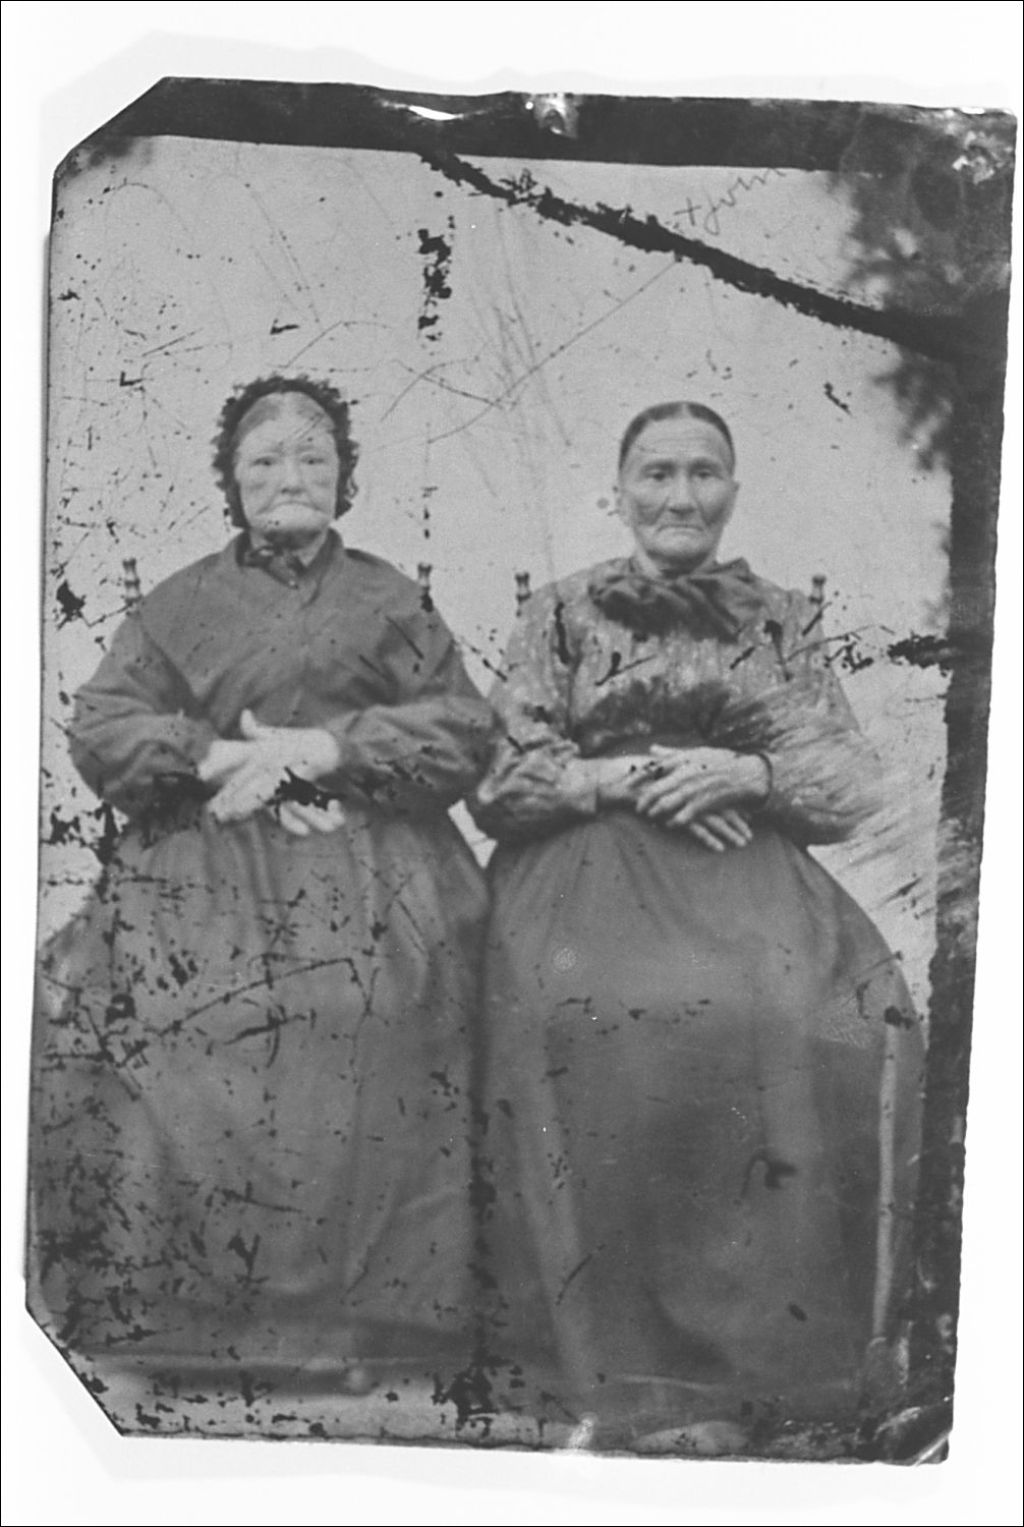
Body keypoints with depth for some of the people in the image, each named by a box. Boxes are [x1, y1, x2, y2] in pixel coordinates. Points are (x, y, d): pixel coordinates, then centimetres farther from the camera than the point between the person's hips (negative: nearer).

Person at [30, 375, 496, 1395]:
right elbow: (98, 727, 9)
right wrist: (222, 758, -7)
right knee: (166, 1042, -18)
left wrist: (320, 748, -7)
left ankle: (341, 1313, -6)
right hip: (202, 865, 1)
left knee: (347, 1058, -20)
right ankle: (177, 1304, -3)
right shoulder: (183, 602, 18)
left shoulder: (386, 598, 16)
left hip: (361, 866, -1)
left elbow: (465, 732, 5)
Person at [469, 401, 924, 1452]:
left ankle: (753, 1345, -13)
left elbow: (852, 784, 9)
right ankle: (627, 1369, -19)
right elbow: (500, 782, 4)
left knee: (839, 1017, -28)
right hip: (587, 861, -1)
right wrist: (632, 777, -11)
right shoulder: (561, 612, 12)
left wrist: (748, 773, -10)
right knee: (591, 1013, -32)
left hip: (743, 860, 2)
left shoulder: (782, 620, 17)